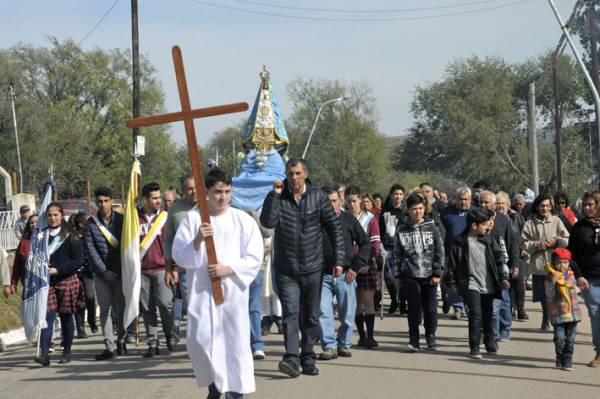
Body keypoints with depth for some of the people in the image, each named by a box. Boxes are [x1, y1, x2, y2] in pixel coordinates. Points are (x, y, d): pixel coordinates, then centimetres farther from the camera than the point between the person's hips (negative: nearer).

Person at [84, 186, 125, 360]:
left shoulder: (121, 220, 0)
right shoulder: (91, 223, 1)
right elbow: (90, 250, -1)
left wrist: (117, 271, -6)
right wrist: (104, 271, -7)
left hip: (120, 272, 0)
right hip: (101, 272, 0)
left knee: (122, 307, 3)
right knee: (105, 308, -2)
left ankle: (121, 340, 18)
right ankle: (109, 346, -2)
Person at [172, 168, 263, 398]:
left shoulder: (243, 220, 3)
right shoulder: (192, 219, 4)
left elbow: (254, 258, 0)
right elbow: (179, 256, -1)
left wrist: (229, 269, -13)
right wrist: (197, 240, -18)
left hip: (233, 291, -1)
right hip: (201, 291, 1)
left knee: (235, 341, -2)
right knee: (199, 342, -1)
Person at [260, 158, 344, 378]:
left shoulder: (318, 197, 0)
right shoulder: (277, 197, 0)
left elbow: (334, 228, 4)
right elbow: (268, 222, -16)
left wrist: (338, 259, -1)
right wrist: (275, 195, -20)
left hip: (313, 268, 1)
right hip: (286, 270, -1)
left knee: (311, 317, 8)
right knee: (290, 313, -12)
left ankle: (308, 359, 18)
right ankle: (291, 358, -18)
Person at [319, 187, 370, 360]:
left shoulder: (348, 219, 3)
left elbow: (365, 244, 7)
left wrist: (355, 267, -1)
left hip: (345, 275, 0)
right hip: (323, 275, 0)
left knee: (347, 313, 5)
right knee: (323, 311, -9)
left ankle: (344, 344, 20)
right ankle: (329, 346, -3)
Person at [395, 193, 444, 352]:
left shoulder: (432, 228, 3)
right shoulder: (402, 230, 5)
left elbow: (439, 251, 3)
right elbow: (398, 254, 9)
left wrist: (437, 273, -2)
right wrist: (398, 275, 6)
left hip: (429, 275, 0)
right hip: (410, 275, 0)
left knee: (430, 307, 3)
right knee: (414, 308, -1)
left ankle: (431, 337, 19)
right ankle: (413, 340, 8)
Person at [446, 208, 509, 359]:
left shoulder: (489, 240, 5)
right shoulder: (461, 242, -7)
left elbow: (499, 260, 11)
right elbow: (452, 263, -2)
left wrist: (503, 278, 6)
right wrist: (453, 283, -3)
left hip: (488, 285, 4)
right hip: (471, 284, -4)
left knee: (488, 315, 14)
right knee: (475, 315, -14)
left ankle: (490, 343, 32)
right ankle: (474, 348, -7)